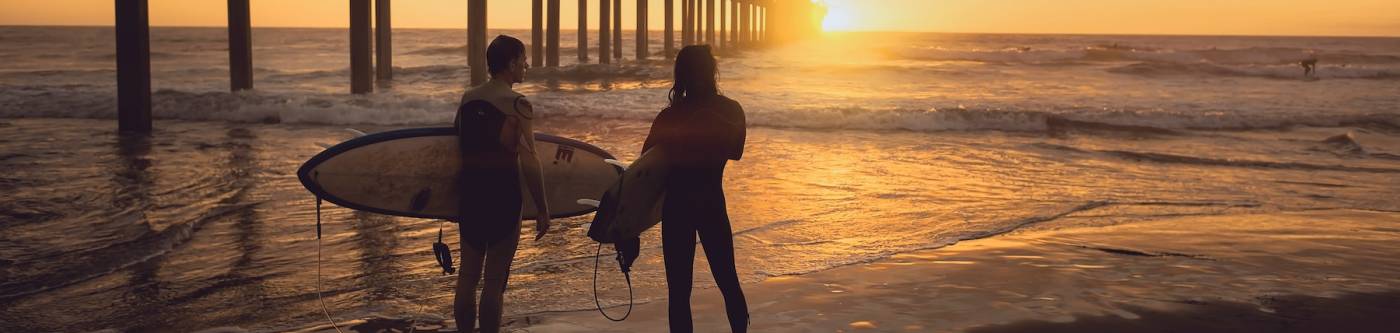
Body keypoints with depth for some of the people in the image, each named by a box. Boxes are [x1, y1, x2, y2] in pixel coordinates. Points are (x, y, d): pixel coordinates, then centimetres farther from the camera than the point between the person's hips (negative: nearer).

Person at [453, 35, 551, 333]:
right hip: (502, 192, -6)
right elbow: (528, 162, -18)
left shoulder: (468, 98, 6)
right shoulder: (518, 104, -13)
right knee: (494, 280, 2)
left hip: (469, 189, 6)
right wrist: (542, 210, -12)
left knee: (468, 275, 16)